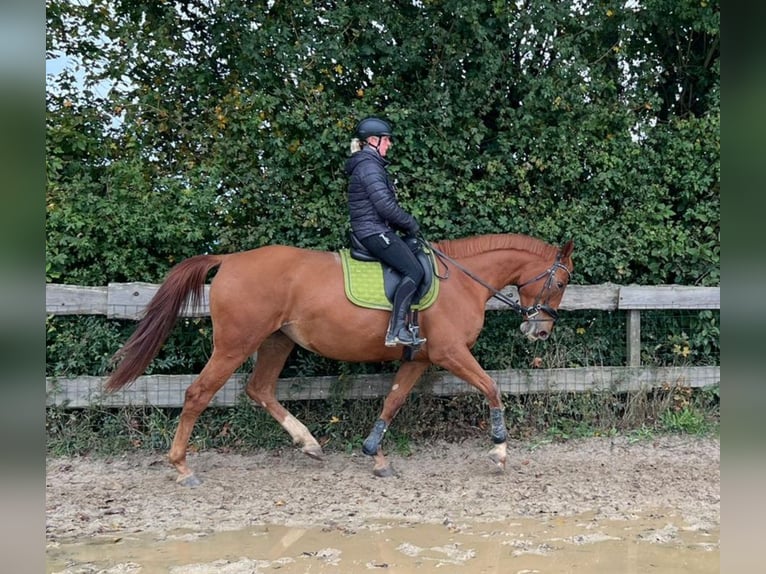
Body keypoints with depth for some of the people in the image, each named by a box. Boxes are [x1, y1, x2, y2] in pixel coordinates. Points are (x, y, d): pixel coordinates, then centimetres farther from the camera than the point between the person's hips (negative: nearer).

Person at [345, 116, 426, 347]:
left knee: (415, 267, 10)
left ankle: (404, 327, 7)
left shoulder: (370, 164, 21)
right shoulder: (369, 165, -12)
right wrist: (410, 223, -6)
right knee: (414, 271, -18)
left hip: (373, 230, 11)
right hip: (374, 231, -11)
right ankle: (396, 331, -23)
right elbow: (385, 205, -20)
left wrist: (404, 224, 12)